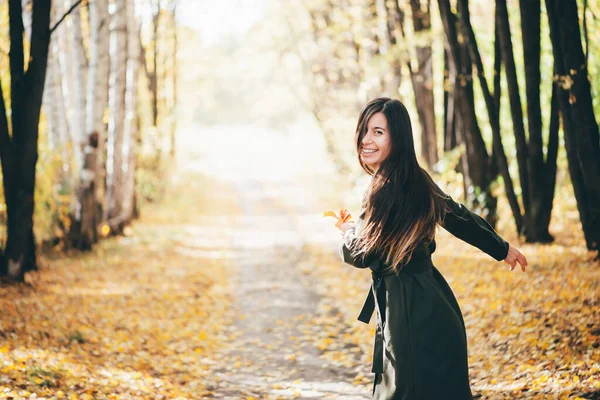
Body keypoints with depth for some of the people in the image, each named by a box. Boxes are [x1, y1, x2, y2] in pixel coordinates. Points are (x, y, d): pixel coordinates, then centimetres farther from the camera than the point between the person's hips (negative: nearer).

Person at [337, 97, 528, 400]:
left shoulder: (386, 190, -20)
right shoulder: (415, 181, 6)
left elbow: (360, 254, -15)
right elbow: (458, 216, 17)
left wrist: (348, 234, 9)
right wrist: (502, 249, 30)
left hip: (409, 312, -9)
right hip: (430, 305, 9)